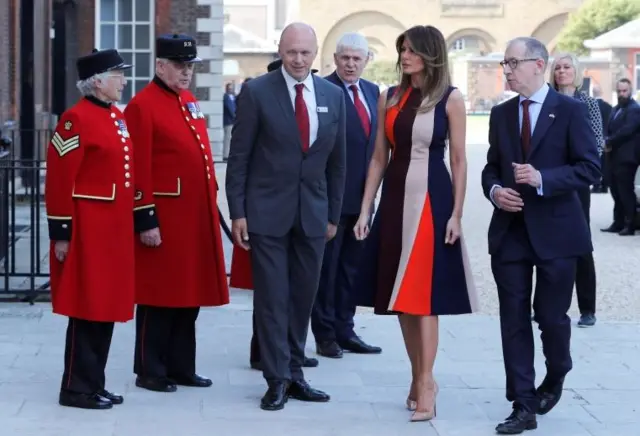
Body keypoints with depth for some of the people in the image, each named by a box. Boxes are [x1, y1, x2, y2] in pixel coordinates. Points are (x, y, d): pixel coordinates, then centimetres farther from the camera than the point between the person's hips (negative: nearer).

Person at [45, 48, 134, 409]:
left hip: (115, 229, 9)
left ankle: (95, 383, 21)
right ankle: (77, 389, 5)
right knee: (86, 309, -3)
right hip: (87, 230, -9)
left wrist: (132, 223, 19)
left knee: (107, 306, 12)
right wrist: (61, 233, -17)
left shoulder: (118, 117, 14)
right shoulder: (77, 119, -13)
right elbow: (59, 179, -15)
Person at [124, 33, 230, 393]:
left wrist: (212, 204, 17)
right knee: (159, 296, 0)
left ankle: (181, 367, 22)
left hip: (197, 216, 8)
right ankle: (150, 371, 9)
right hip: (164, 218, -8)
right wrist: (146, 220, -17)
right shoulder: (142, 106, -11)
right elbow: (139, 170, -15)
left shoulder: (190, 102, 15)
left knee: (190, 294, 13)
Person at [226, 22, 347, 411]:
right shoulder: (257, 92, -6)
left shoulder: (334, 96, 5)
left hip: (313, 213, 4)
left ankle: (295, 374, 21)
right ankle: (277, 380, 7)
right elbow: (239, 157, -4)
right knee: (272, 298, -1)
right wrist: (237, 212, -8)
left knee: (303, 297, 9)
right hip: (267, 211, -4)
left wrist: (333, 214, 10)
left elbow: (337, 160, 10)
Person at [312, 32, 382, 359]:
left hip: (362, 196, 7)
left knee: (351, 267, 14)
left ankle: (345, 330, 23)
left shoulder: (372, 92, 12)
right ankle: (325, 335, 10)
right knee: (326, 267, 3)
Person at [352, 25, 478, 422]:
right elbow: (379, 158, 11)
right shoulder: (390, 98, 8)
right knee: (400, 294, 8)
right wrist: (365, 209, 7)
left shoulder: (450, 99, -4)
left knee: (424, 293, -6)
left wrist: (456, 214, -9)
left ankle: (425, 384, -1)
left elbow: (459, 160, -3)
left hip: (432, 200, -5)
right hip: (395, 199, 5)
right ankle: (420, 378, 19)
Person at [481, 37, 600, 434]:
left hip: (555, 231, -4)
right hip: (510, 231, 4)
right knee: (514, 320, 1)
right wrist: (494, 190, -5)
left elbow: (590, 168, -10)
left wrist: (542, 179, -22)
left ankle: (555, 379, 33)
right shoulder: (501, 114, 11)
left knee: (551, 315, 3)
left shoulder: (571, 110, -4)